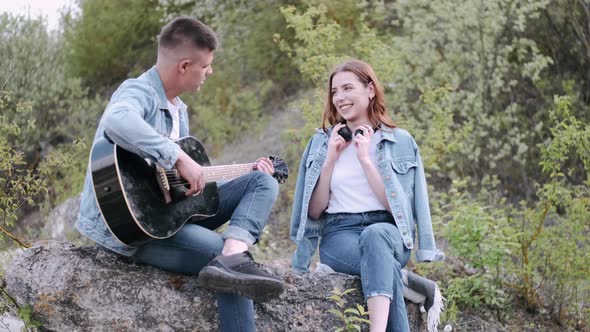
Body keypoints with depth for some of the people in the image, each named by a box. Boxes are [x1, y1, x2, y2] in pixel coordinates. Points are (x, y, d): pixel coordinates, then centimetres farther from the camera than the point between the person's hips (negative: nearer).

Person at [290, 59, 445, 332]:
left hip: (387, 232, -1)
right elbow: (314, 211, 9)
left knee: (374, 236, -40)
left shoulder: (401, 142, 9)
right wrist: (330, 160, 0)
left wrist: (366, 159, -6)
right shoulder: (320, 143, 14)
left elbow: (396, 206, -1)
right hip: (338, 235, 1)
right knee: (384, 264, -36)